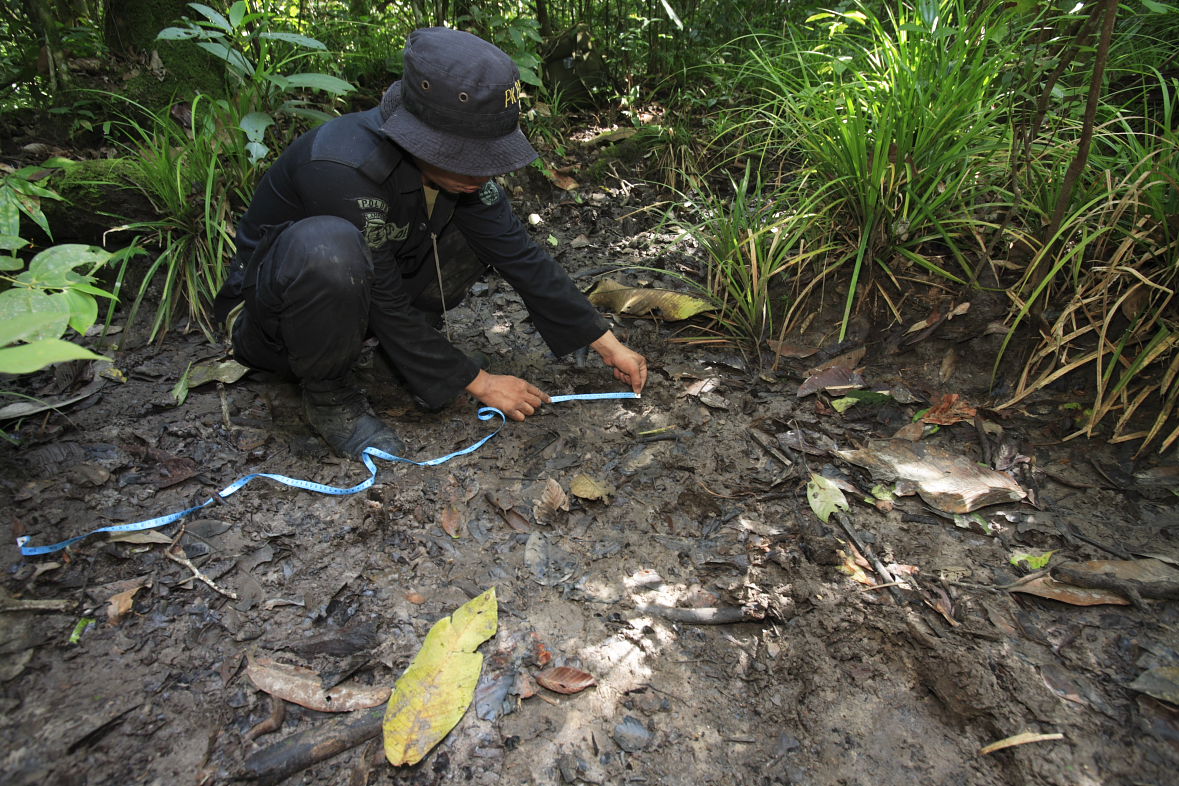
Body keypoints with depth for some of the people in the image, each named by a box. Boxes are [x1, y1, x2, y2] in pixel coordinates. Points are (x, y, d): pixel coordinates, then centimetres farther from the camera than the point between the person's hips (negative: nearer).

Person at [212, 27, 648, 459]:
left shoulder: (453, 161, -13)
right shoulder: (344, 170, -34)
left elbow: (521, 256, -11)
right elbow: (386, 306, -28)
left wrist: (607, 343, -10)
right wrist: (479, 383, -21)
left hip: (355, 294, 6)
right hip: (266, 320, -5)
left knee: (486, 229, -8)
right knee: (327, 248, -40)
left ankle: (410, 350, 2)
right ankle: (328, 395, -13)